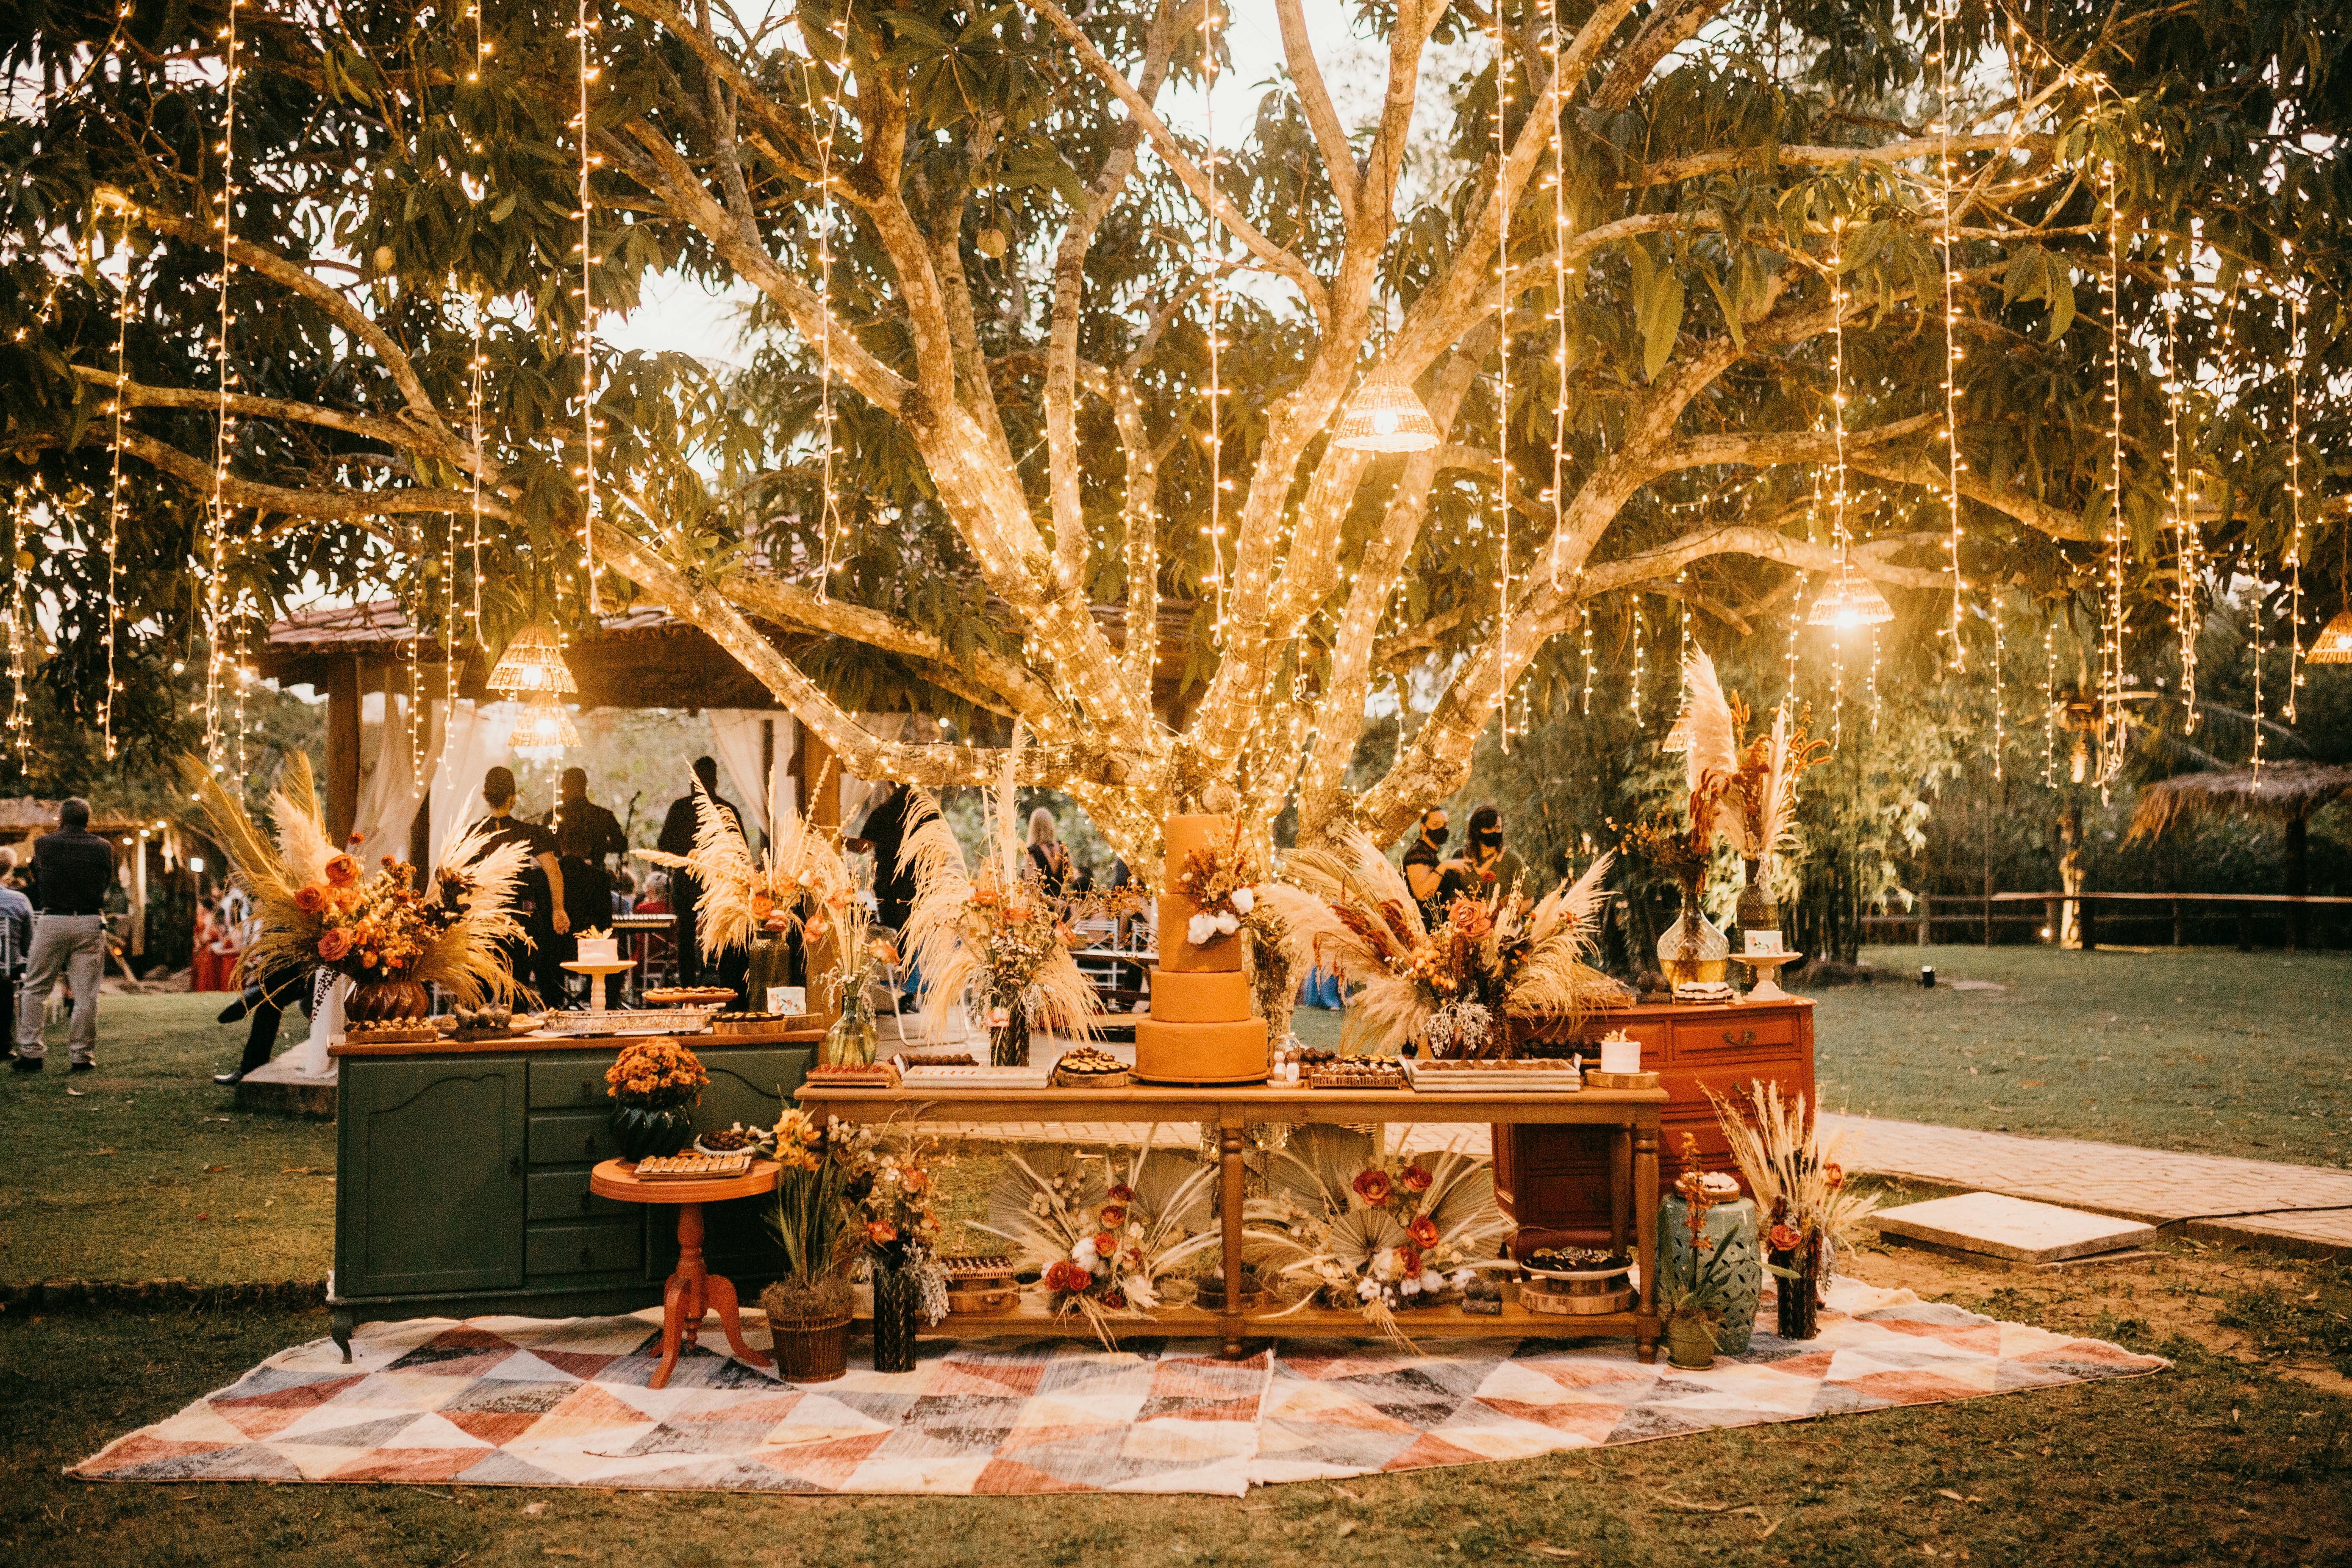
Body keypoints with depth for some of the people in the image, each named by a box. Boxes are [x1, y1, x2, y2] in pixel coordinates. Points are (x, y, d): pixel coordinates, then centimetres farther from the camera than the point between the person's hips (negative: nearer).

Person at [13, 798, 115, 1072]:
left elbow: (35, 882, 12)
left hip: (52, 923, -1)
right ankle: (82, 1054, 5)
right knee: (86, 994, 3)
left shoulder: (44, 844, -1)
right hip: (91, 925, 1)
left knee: (35, 989, 10)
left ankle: (30, 1052, 8)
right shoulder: (104, 848, 2)